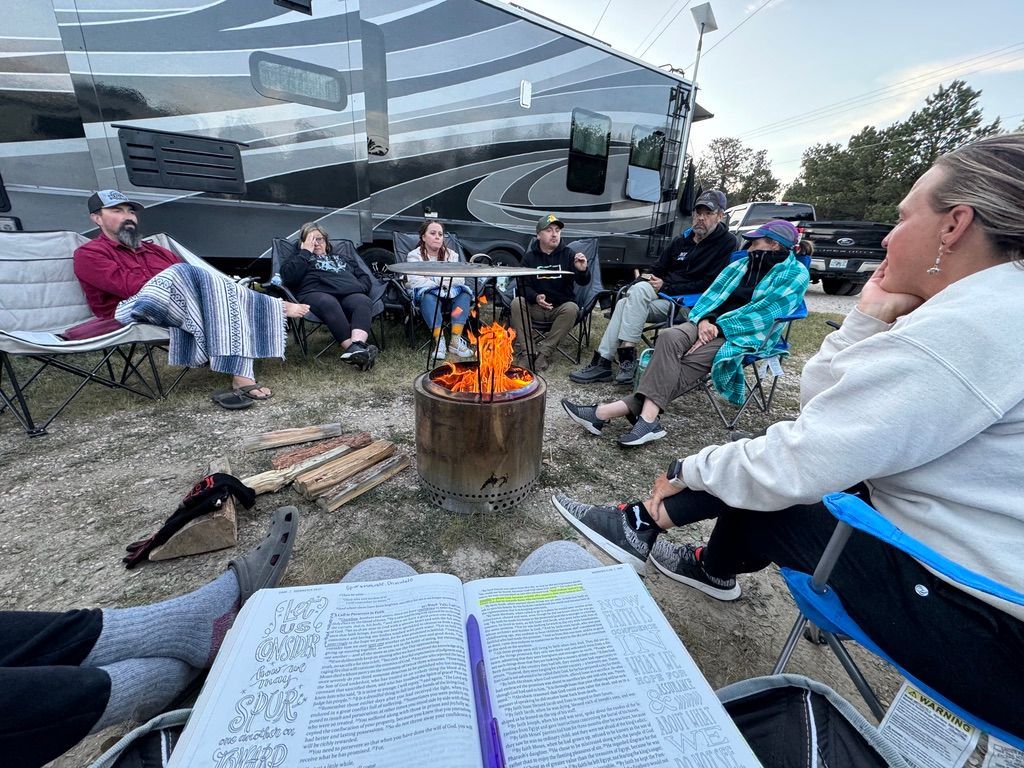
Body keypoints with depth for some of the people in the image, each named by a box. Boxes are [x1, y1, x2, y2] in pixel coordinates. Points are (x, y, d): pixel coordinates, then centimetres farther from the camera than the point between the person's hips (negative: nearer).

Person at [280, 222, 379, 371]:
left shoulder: (343, 257, 38)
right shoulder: (296, 257, 28)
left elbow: (365, 277, 29)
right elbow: (289, 278, 6)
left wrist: (360, 288, 6)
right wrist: (306, 252, 9)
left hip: (349, 293, 3)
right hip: (316, 293, -2)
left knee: (364, 302, -35)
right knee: (329, 303, -41)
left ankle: (357, 346, -59)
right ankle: (353, 348, -55)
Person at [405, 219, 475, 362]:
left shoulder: (451, 255, 10)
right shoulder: (414, 256, 0)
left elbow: (460, 279, -4)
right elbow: (415, 281, -16)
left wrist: (441, 282, -19)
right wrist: (438, 285, -19)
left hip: (448, 294, 4)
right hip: (424, 294, -3)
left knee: (465, 291, -25)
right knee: (428, 295, -37)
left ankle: (456, 341, -35)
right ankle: (439, 341, -43)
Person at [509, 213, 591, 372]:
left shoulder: (567, 255, 1)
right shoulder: (529, 257, 5)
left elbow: (583, 282, -9)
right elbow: (524, 285, -1)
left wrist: (582, 271, -34)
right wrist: (535, 297, -23)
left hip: (561, 307, -1)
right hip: (536, 307, 1)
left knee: (572, 308, -32)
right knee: (517, 303, -26)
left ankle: (544, 352, -25)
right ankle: (524, 352, -24)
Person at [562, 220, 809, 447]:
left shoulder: (795, 274, 4)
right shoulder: (740, 265, 23)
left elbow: (765, 311, -9)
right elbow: (712, 294, 13)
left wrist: (719, 327, -18)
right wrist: (704, 320, -9)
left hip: (746, 335, -5)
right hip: (712, 324, 5)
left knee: (689, 363, -31)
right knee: (668, 337, -28)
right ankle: (647, 418, -40)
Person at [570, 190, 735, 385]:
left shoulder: (727, 243, -2)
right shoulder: (682, 240, 18)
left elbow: (710, 285, -12)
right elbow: (659, 269, 24)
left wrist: (665, 287, -16)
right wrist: (647, 278, -2)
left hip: (687, 305, -6)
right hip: (664, 297, 6)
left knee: (640, 289, -29)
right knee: (624, 303, -21)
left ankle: (627, 356, -29)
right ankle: (602, 363, -22)